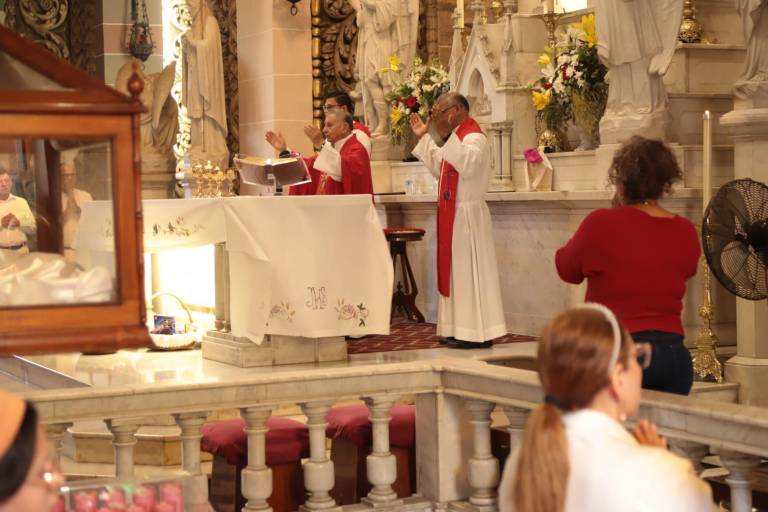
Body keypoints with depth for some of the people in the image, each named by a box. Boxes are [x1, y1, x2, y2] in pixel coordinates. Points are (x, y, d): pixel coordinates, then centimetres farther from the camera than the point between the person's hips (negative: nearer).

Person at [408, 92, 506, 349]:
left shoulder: (475, 138, -14)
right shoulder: (458, 138, 16)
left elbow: (467, 164, -34)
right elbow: (440, 168, 25)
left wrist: (446, 135, -35)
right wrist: (424, 137, 23)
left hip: (467, 215, -10)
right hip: (453, 216, 10)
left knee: (469, 270, -8)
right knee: (457, 270, 10)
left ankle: (477, 332, -5)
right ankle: (463, 329, 14)